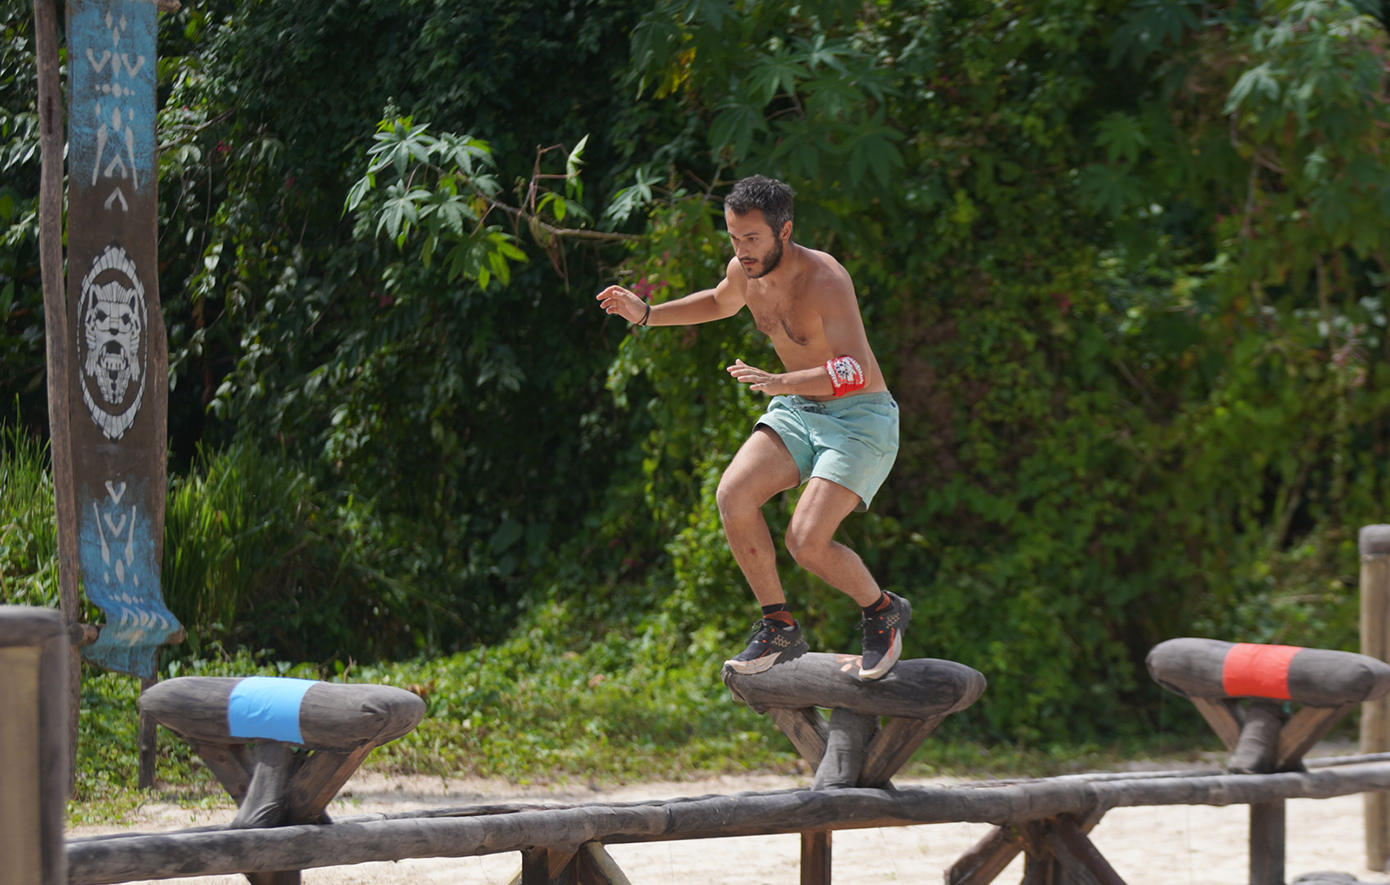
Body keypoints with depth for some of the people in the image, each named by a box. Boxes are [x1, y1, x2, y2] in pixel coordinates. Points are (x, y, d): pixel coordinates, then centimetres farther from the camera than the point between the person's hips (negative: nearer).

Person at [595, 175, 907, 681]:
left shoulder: (824, 280, -26)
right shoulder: (744, 272, -2)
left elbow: (858, 372, -37)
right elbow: (721, 302, 25)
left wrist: (778, 382, -48)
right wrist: (645, 314, 15)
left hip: (860, 417, -7)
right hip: (797, 411, 7)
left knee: (807, 541, -22)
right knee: (734, 494, -18)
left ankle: (882, 611, 8)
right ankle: (778, 629, -4)